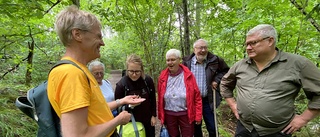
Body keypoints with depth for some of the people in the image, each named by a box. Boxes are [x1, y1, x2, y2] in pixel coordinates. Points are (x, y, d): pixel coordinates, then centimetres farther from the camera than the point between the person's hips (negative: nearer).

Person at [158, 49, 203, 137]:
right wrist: (160, 115, 6)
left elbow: (197, 96, -6)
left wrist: (198, 116, -6)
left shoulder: (188, 75, -9)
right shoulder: (163, 76, -4)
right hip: (168, 115, 2)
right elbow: (160, 98, 3)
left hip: (186, 114, -2)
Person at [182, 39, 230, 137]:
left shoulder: (214, 60, -4)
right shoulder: (186, 62, -4)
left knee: (212, 128, 10)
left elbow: (225, 70, 11)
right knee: (196, 128, 17)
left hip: (208, 100, 0)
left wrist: (217, 80, -4)